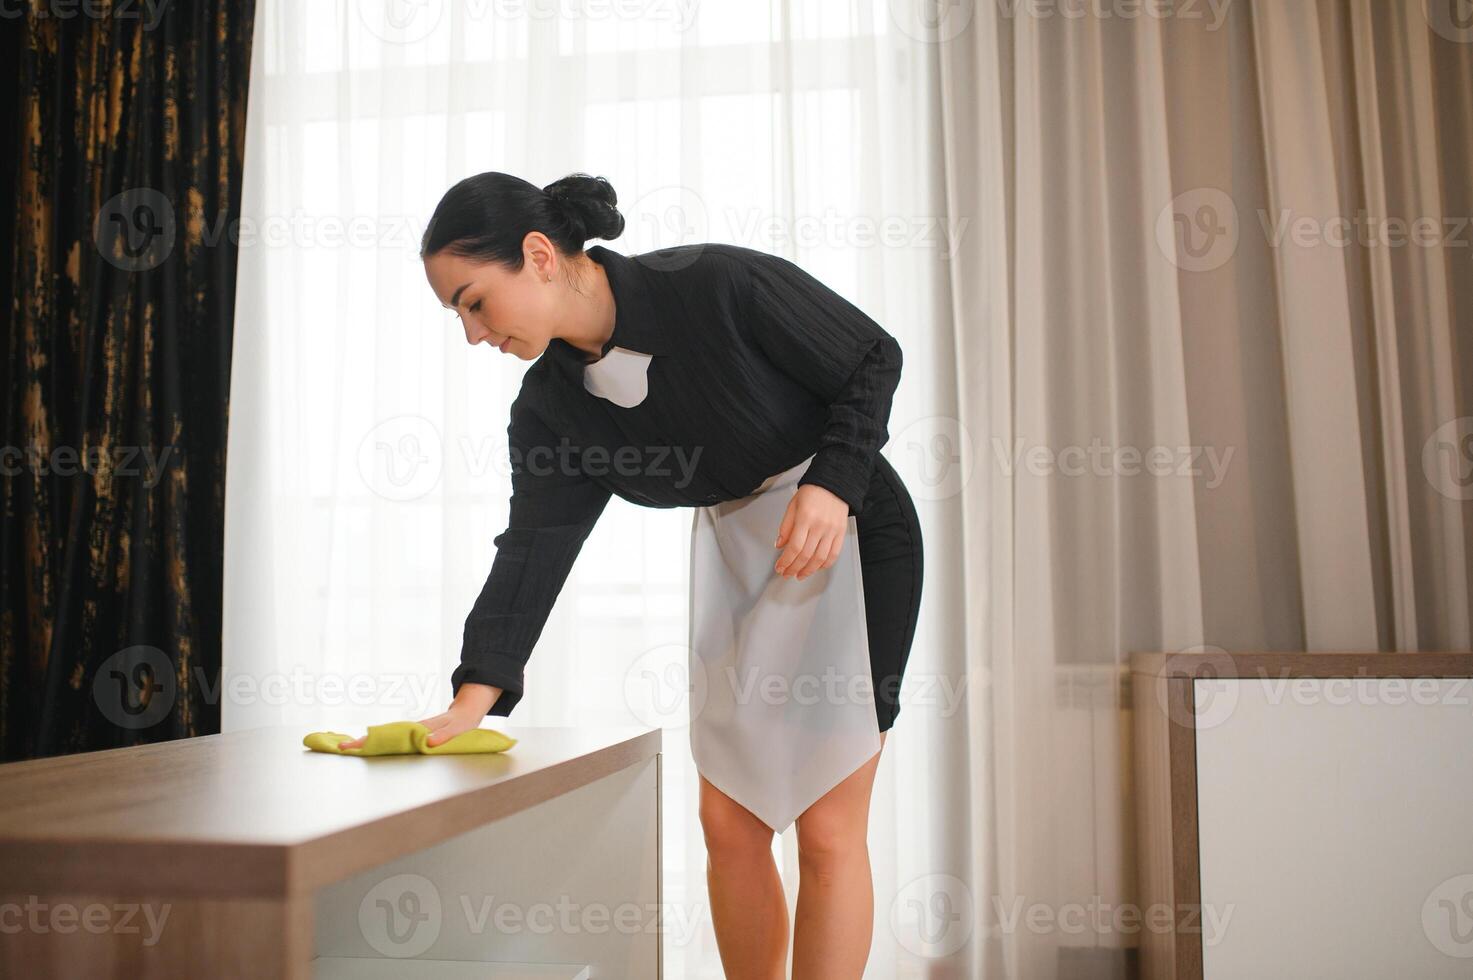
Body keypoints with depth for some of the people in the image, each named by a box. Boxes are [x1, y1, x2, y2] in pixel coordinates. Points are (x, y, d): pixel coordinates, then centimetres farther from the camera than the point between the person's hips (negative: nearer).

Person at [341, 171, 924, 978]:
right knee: (728, 824, 7)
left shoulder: (720, 285, -22)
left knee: (827, 830, -4)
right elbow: (531, 551, -10)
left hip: (850, 529, -6)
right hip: (735, 549, 6)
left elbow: (875, 357, -13)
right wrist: (472, 700, -20)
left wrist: (833, 486, -25)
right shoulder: (549, 409, -5)